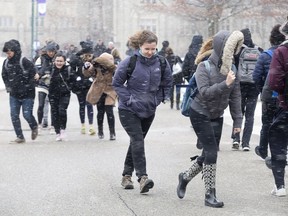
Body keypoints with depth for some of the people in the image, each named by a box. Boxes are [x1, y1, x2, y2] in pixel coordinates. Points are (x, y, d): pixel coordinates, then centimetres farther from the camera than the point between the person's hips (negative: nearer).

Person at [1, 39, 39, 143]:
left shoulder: (24, 61, -15)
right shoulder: (6, 62, 3)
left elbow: (34, 75, -13)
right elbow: (4, 76, 19)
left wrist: (27, 87, -14)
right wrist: (8, 86, 7)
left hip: (27, 95, -6)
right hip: (14, 95, 6)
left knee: (27, 115, -6)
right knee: (14, 115, 0)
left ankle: (34, 128, 26)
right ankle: (20, 137, 9)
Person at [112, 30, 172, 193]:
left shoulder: (161, 63, -5)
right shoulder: (130, 62, -14)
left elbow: (168, 82, 11)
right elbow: (117, 83, -5)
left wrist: (161, 98, 4)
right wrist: (128, 99, -12)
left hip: (149, 110, 4)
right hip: (129, 110, -4)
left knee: (137, 141, 14)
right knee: (137, 141, -17)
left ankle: (127, 175, 27)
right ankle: (142, 177, -22)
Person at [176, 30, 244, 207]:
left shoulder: (232, 69, 1)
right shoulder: (204, 67, -15)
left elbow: (235, 96, 4)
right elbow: (204, 92, -25)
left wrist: (237, 120, 2)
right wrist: (225, 84, -34)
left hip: (217, 117, 6)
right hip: (200, 115, -6)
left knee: (209, 154, 10)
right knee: (211, 152, -13)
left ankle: (185, 177, 34)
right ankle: (210, 194, -5)